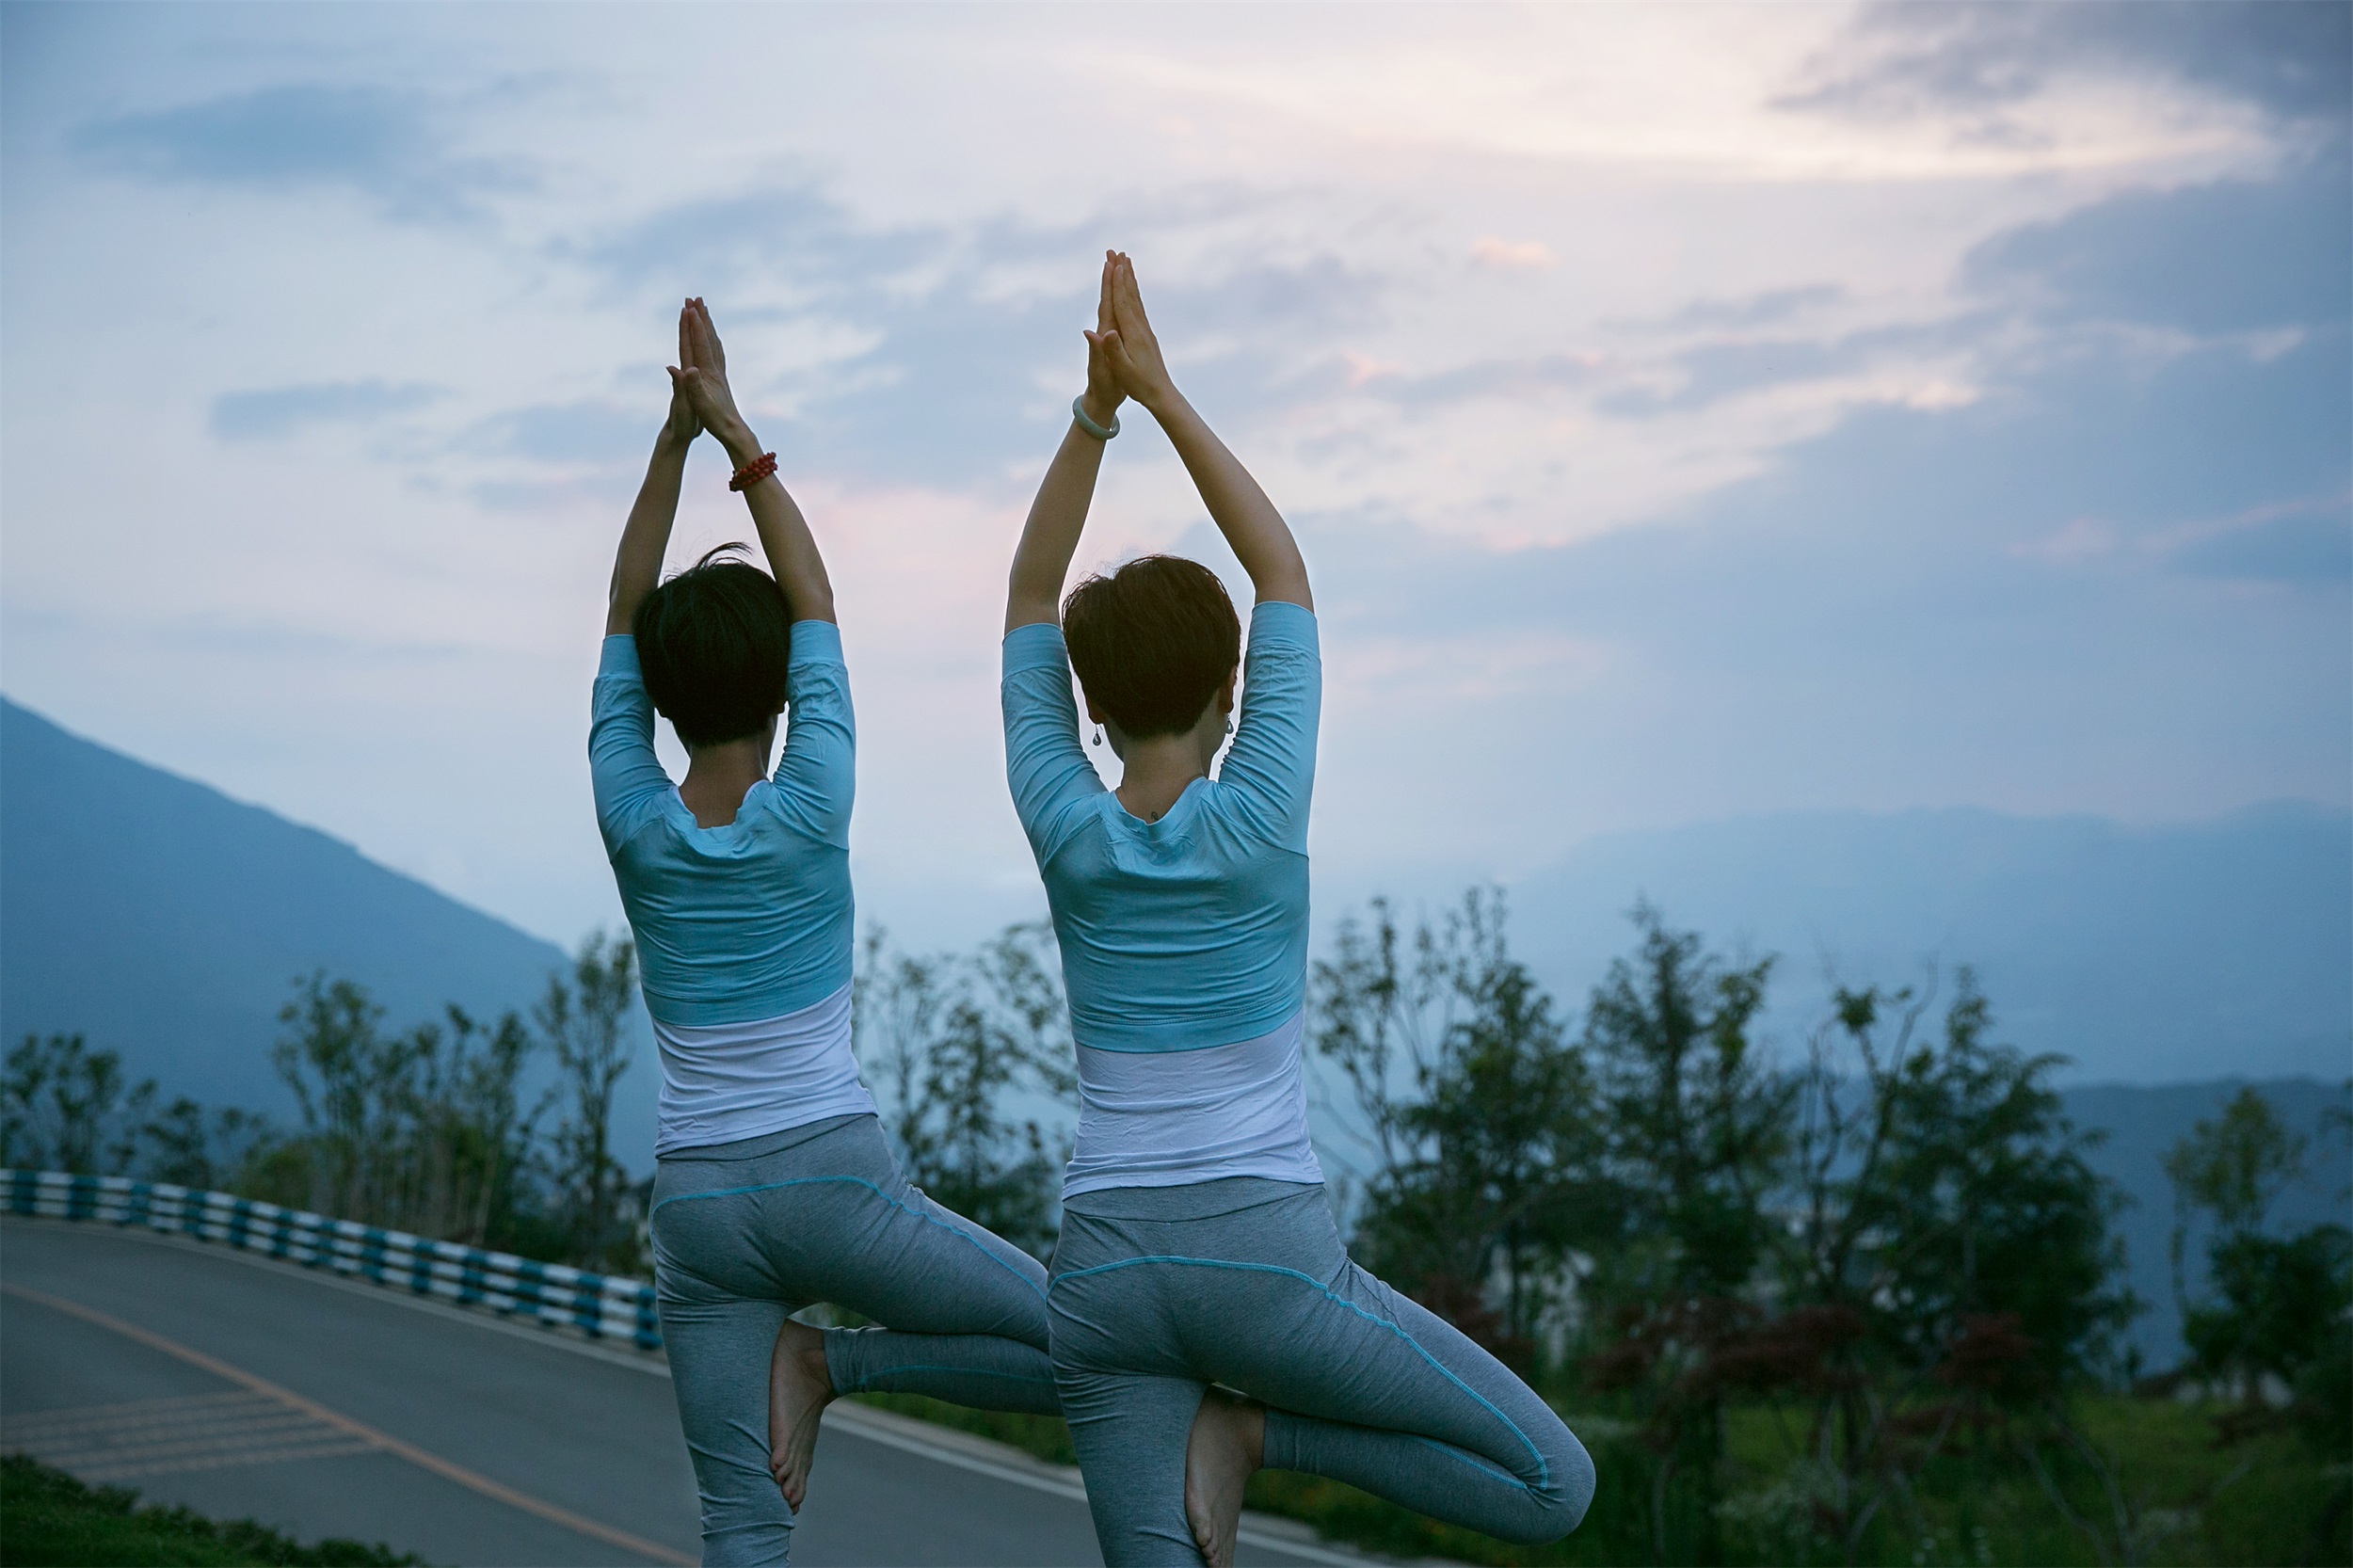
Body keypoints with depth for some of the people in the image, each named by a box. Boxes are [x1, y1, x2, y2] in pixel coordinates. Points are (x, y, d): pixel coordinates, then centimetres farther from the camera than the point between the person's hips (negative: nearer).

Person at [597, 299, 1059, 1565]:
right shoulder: (808, 813, -7)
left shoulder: (634, 826, -2)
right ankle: (835, 1361, -4)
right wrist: (736, 436, 5)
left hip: (698, 1208, 4)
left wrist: (673, 439, 4)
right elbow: (816, 603, 2)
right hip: (833, 1182, -4)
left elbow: (624, 616, 6)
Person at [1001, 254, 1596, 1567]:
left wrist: (1096, 412, 1)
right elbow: (1288, 578, 2)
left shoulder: (1066, 832, -1)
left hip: (1109, 1271, 4)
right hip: (1266, 1258, -4)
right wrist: (1165, 396, 3)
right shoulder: (1259, 818, -7)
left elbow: (1030, 603, 9)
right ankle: (1255, 1432, -6)